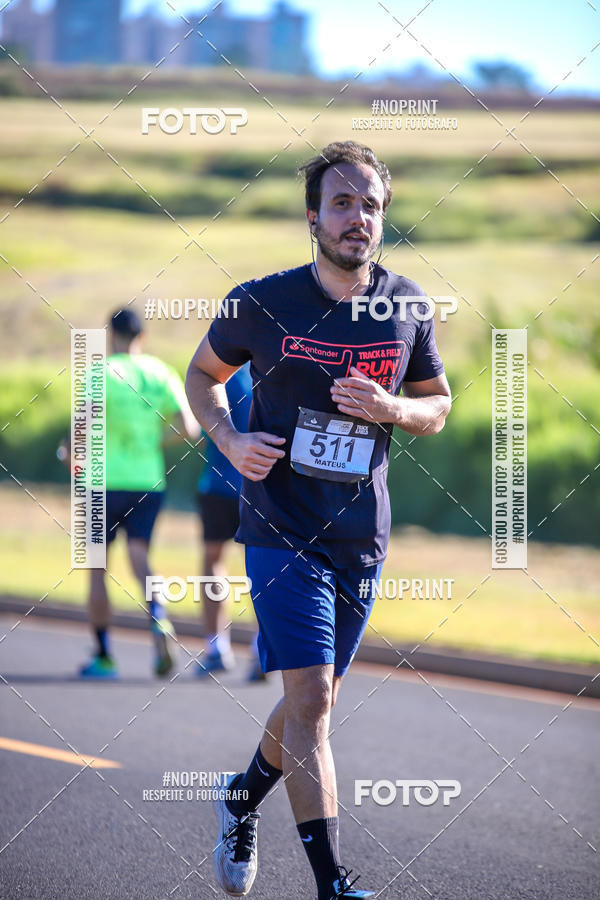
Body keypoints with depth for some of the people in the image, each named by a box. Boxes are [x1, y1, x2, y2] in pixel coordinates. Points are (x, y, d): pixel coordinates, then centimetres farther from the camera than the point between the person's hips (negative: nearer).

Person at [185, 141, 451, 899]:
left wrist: (391, 408, -10)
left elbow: (437, 406, 12)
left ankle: (242, 800, 44)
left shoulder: (407, 306, 1)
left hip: (361, 536, 4)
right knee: (312, 698, -14)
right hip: (280, 527, -4)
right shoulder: (263, 302, -7)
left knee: (312, 696, 15)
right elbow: (203, 372, 10)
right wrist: (228, 439, -8)